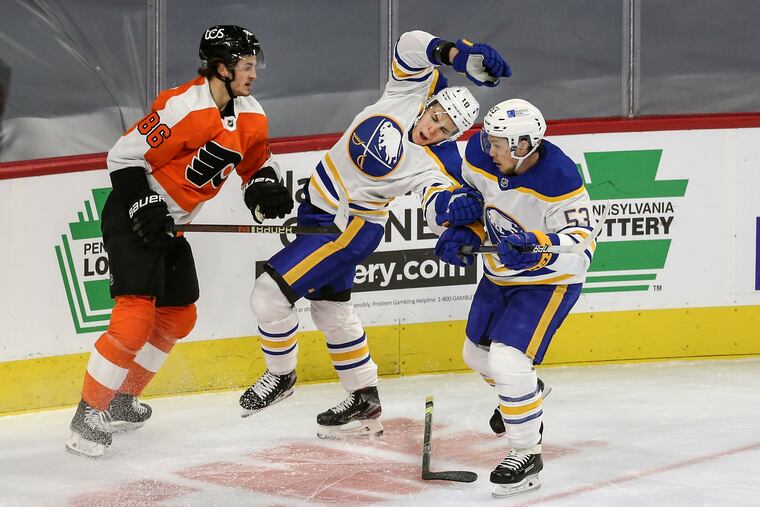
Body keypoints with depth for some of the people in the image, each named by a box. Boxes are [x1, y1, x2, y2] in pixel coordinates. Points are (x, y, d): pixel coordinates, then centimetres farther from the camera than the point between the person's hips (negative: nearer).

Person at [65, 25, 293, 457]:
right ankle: (88, 414, -10)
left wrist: (265, 186, -3)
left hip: (170, 226, 10)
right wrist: (143, 208, -25)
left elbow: (258, 161, 18)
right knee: (136, 316, -18)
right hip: (132, 218, -10)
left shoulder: (250, 117, 1)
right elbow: (124, 157, -21)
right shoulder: (184, 108, -24)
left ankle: (121, 400, 31)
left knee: (178, 318, 17)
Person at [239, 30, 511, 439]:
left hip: (351, 227, -7)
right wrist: (460, 55, -31)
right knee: (330, 309, 18)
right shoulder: (410, 90, -11)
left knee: (269, 294, -14)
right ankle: (364, 401, 29)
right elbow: (412, 45, -17)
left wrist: (452, 208, -58)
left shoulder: (436, 163, -23)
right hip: (318, 206, 7)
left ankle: (280, 376, 10)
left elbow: (439, 205, -35)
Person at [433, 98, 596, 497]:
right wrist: (462, 232, -13)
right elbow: (466, 195, 5)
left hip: (549, 281, -8)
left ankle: (526, 453, -4)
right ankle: (525, 392, 56)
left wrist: (538, 246, -50)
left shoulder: (559, 179, -33)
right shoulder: (481, 155, -16)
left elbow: (581, 246, -33)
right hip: (500, 273, 8)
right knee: (479, 355, 23)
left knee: (508, 362, -21)